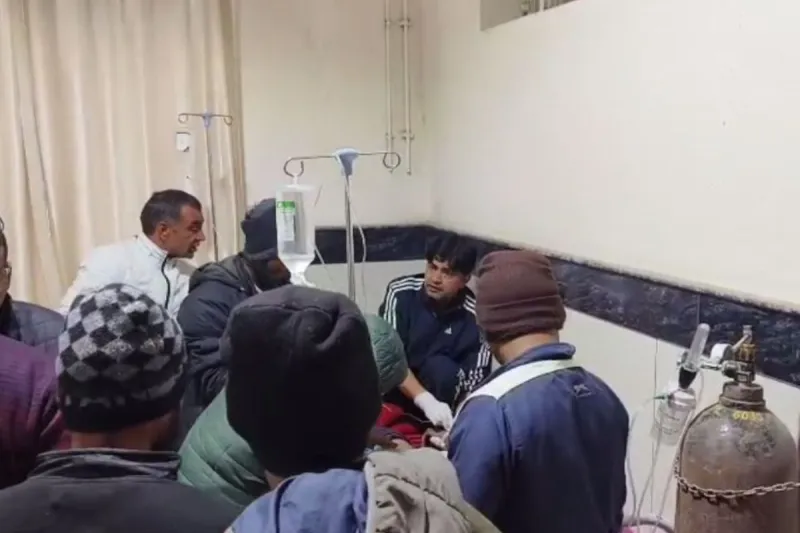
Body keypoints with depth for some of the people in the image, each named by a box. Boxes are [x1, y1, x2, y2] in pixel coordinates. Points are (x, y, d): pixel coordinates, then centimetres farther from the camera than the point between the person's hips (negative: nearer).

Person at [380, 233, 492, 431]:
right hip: (394, 388, 1)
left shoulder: (476, 319, -18)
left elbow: (474, 384, -20)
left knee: (441, 368, -32)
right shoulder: (401, 292, -19)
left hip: (439, 391, -1)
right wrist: (426, 400, -38)